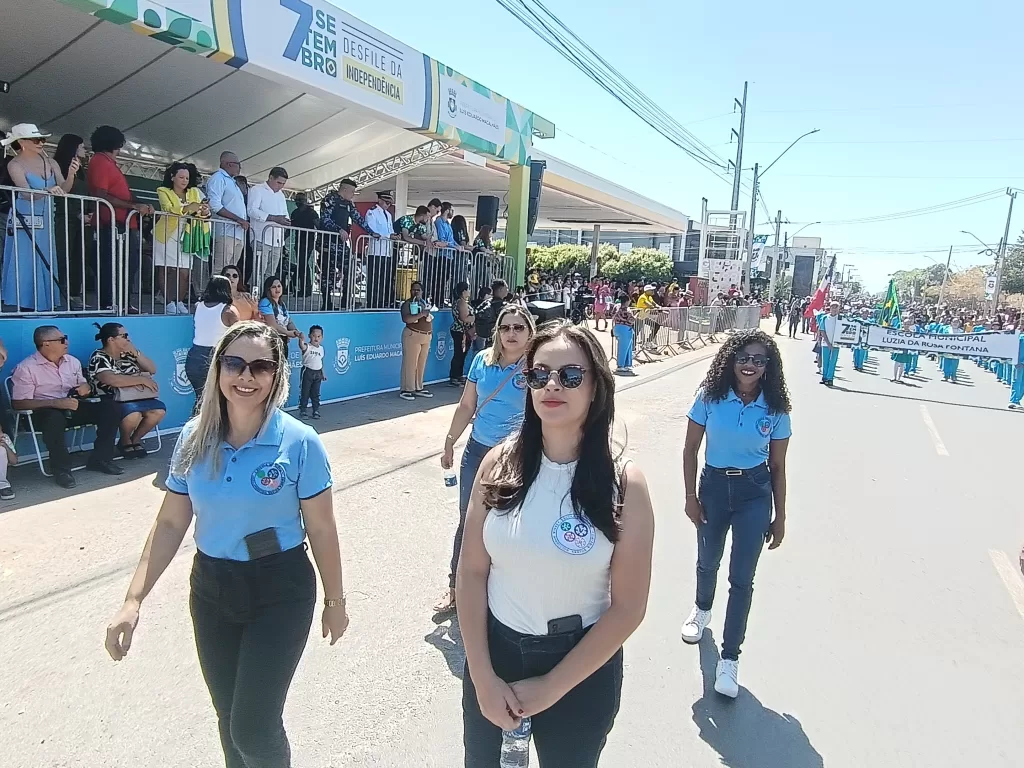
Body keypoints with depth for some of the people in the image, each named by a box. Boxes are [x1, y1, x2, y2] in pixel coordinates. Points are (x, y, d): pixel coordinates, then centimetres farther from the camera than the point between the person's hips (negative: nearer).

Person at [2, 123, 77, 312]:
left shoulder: (50, 163, 7)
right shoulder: (15, 165, -7)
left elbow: (63, 190, 1)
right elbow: (27, 193, -18)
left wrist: (71, 174, -17)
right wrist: (47, 191, -36)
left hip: (45, 221, 6)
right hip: (24, 221, -5)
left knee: (45, 262, 6)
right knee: (25, 263, -5)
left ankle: (43, 305, 11)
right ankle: (26, 306, -2)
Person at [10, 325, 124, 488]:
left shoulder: (73, 361, 10)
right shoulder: (26, 368, -9)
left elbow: (84, 386, 24)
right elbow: (18, 403, -15)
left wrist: (85, 387, -4)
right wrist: (55, 403, -27)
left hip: (72, 408, 6)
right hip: (44, 411, -6)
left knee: (112, 407, -14)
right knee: (55, 418, -42)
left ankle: (100, 459, -8)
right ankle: (61, 468, -24)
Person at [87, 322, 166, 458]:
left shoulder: (127, 354, 12)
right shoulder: (99, 358, -8)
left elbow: (152, 370, 10)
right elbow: (110, 379, -28)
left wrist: (137, 353, -2)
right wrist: (141, 379, -23)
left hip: (137, 398, 7)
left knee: (159, 409, -21)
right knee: (133, 414, -36)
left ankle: (135, 439, 5)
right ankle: (124, 441, -2)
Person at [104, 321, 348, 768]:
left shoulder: (299, 443, -16)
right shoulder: (194, 439, -5)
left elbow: (321, 530, -9)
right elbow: (170, 523, 1)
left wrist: (335, 601, 0)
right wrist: (134, 600, -5)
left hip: (280, 591, -4)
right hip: (211, 588, 4)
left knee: (253, 727, -3)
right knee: (228, 716, 18)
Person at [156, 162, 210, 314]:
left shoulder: (194, 192, 12)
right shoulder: (163, 191, 1)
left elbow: (199, 212, 1)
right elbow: (168, 209, -18)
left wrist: (204, 212, -23)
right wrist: (187, 208, -34)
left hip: (185, 238, 3)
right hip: (167, 236, -3)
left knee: (185, 272, -4)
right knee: (166, 270, -6)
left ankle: (179, 302, 5)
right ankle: (169, 303, -3)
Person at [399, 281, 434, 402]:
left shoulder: (426, 303, 16)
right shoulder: (407, 303, -7)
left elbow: (430, 318, 26)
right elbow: (406, 319, -22)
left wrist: (431, 332, 15)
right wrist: (421, 314, -26)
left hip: (426, 337, 7)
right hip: (412, 335, -7)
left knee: (421, 364, 10)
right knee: (410, 363, -7)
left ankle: (418, 388, 19)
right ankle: (406, 389, -3)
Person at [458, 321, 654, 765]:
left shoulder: (624, 484, -15)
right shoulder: (500, 463, -9)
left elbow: (627, 607, -12)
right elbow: (472, 573, -5)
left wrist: (551, 688, -12)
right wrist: (482, 677, -9)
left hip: (581, 667, -2)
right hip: (493, 650, 2)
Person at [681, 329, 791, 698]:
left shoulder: (775, 409, -8)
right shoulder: (710, 398, -10)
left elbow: (778, 467, 0)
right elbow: (690, 449, -3)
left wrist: (779, 518, 2)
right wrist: (691, 496, -6)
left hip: (754, 494, -1)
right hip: (714, 486, 1)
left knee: (742, 578, 1)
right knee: (707, 562, 21)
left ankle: (729, 658, 14)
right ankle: (702, 609, 53)